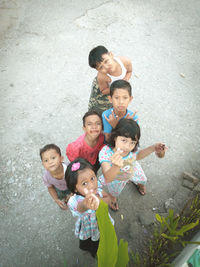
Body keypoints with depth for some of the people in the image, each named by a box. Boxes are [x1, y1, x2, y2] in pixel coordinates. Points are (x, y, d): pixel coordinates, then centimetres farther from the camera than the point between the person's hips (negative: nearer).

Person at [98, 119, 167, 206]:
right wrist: (116, 167, -78)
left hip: (132, 171, 3)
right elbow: (108, 179, -56)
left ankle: (139, 183, 72)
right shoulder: (106, 152, -49)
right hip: (115, 178, -2)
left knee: (143, 180, 33)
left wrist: (153, 148, -24)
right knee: (114, 194, 29)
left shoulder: (132, 149, -36)